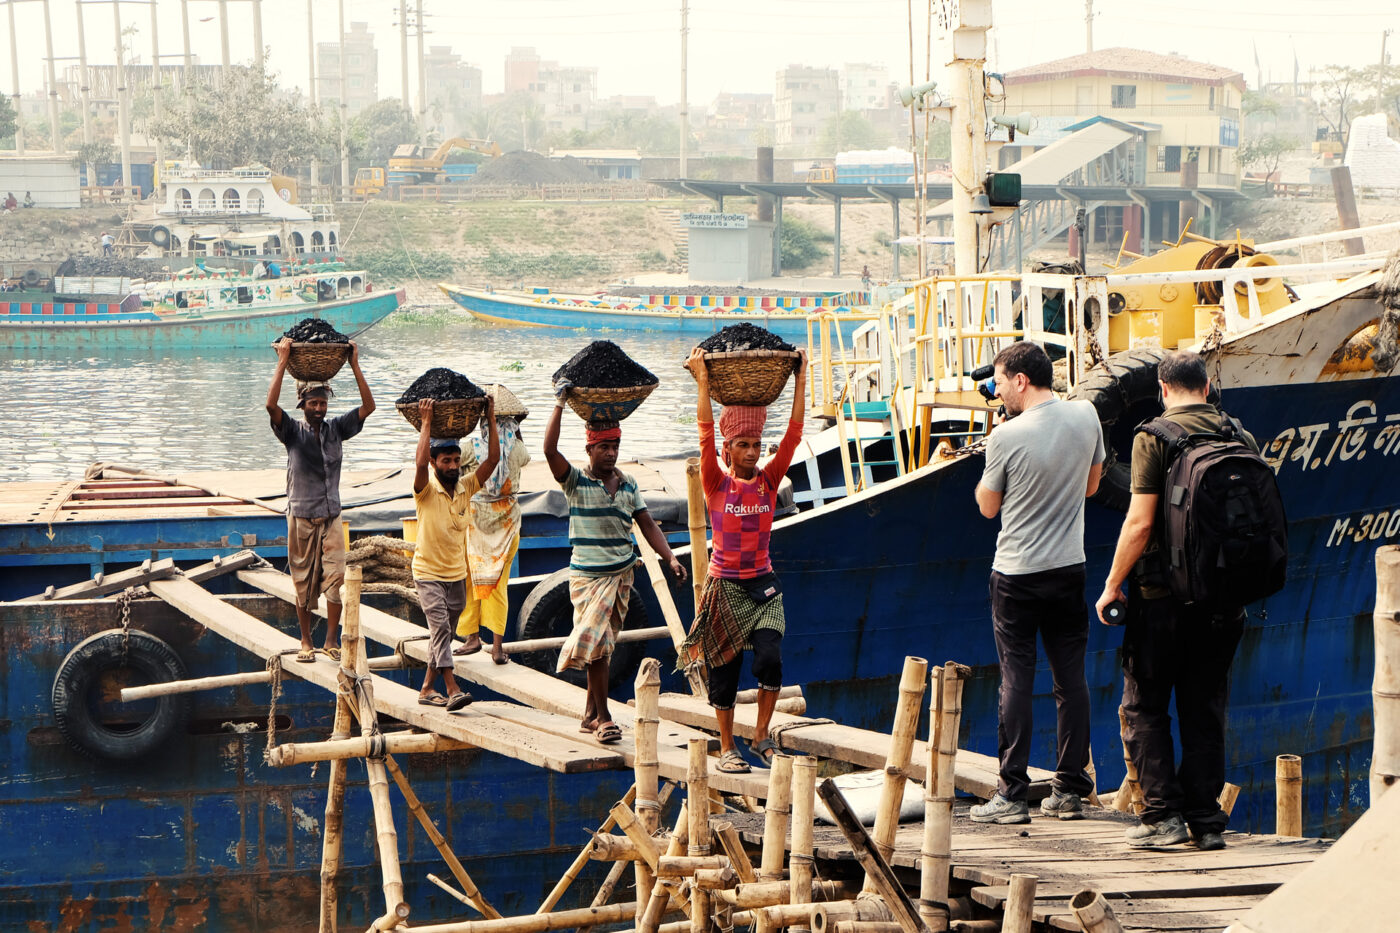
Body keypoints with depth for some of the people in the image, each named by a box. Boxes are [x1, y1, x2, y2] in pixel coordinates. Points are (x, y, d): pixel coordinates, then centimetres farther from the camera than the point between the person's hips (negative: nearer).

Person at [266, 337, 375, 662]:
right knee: (303, 583, 3)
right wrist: (283, 362, -18)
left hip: (331, 517, 2)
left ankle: (332, 640, 0)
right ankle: (306, 642, 13)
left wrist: (354, 365, -6)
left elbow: (368, 406, -2)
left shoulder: (336, 429, 6)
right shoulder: (293, 431, -2)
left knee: (336, 579, -8)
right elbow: (271, 405, -19)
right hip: (301, 517, -2)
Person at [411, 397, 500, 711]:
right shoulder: (426, 491, -11)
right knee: (440, 629, -15)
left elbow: (493, 460, -4)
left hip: (457, 575, 5)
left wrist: (491, 421, -10)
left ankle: (427, 688, 20)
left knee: (443, 633, 11)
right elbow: (420, 463, -30)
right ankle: (453, 690, -22)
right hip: (429, 574, -5)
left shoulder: (466, 487, 3)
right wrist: (426, 423, -27)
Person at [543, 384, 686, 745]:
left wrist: (670, 558, 1)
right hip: (588, 575, -5)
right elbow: (550, 450, -21)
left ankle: (590, 714, 20)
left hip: (622, 573, 5)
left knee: (602, 645, 10)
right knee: (597, 643, -13)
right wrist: (559, 405, -21)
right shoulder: (576, 481, -5)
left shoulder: (628, 485, 10)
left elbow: (647, 524, 13)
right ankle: (603, 718, -9)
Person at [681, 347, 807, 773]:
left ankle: (762, 736, 3)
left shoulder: (768, 482, 2)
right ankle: (727, 748, 18)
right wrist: (703, 381, -18)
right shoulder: (717, 485, -5)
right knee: (724, 670, 3)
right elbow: (705, 433, -15)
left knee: (770, 659, -16)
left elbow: (793, 435, -3)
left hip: (763, 585, 2)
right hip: (725, 586, -2)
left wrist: (800, 381, -7)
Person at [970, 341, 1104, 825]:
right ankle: (1070, 790, 11)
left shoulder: (1007, 437, -15)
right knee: (1071, 679, 8)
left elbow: (987, 507, -2)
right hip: (1069, 567, 4)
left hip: (1016, 572, -4)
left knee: (1016, 679, 0)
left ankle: (1012, 794, 0)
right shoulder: (1086, 416, 0)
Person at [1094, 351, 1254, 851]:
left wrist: (1112, 584, -4)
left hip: (1163, 596, -5)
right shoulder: (1241, 438, 5)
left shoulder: (1154, 437, -10)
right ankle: (1206, 821, 11)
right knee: (1205, 710, 11)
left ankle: (1164, 813, 0)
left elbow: (1140, 522, -14)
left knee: (1144, 706, 7)